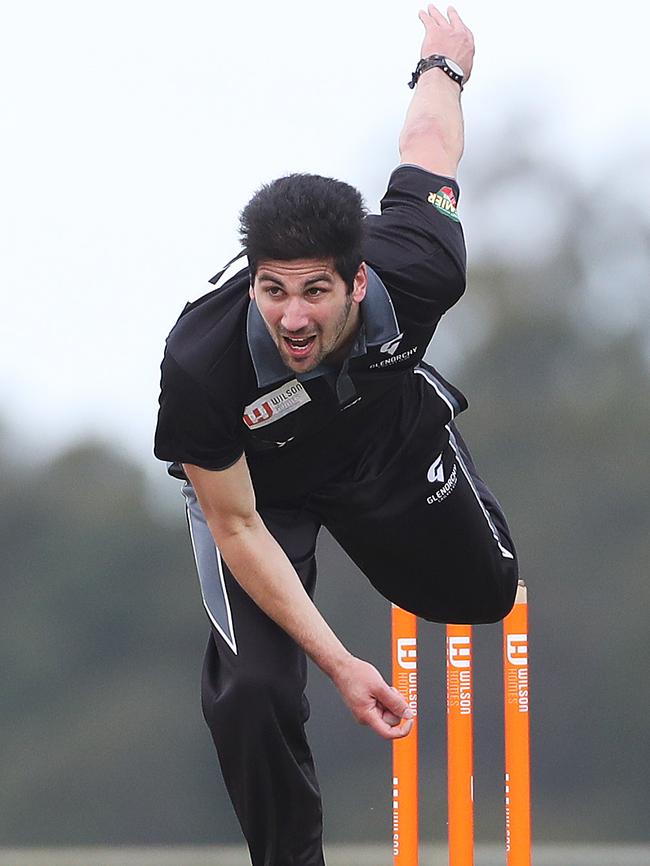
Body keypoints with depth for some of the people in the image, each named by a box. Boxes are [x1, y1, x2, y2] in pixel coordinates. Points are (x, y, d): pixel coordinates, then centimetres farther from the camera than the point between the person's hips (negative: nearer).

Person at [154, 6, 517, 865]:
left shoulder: (418, 272, -40)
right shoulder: (201, 366, -44)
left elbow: (427, 146, -16)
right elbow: (237, 528, -29)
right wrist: (339, 662, -33)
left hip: (392, 443, 3)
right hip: (257, 482, -3)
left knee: (485, 592, 24)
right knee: (252, 689, -21)